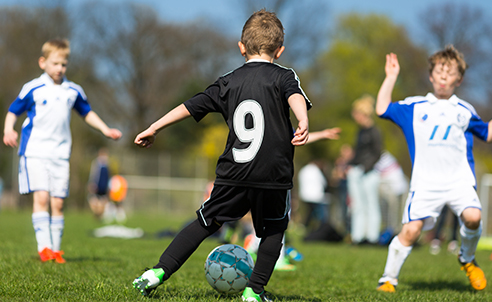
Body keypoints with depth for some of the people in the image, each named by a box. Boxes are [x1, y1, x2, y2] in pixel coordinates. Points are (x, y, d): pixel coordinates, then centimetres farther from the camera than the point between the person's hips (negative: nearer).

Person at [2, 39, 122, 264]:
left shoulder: (73, 91, 10)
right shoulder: (33, 89, -1)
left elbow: (87, 113, 25)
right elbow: (13, 111, 4)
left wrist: (105, 130, 15)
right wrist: (9, 130, -14)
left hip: (61, 153, 4)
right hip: (34, 150, -4)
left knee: (58, 202, 1)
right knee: (41, 196, -17)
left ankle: (56, 249, 8)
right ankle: (44, 246, -16)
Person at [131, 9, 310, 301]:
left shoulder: (229, 82, 13)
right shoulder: (283, 76, 4)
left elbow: (191, 106, 15)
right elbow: (295, 96, -18)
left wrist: (154, 128, 23)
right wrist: (303, 123, -37)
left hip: (232, 174, 3)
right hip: (274, 174, -3)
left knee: (206, 222, 15)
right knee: (273, 231, 16)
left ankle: (159, 272, 9)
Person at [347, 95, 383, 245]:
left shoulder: (374, 132, -11)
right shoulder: (361, 131, 15)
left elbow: (377, 154, -12)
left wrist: (365, 169, -15)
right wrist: (350, 165, 13)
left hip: (369, 172, -8)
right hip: (356, 172, 9)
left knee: (371, 205, -2)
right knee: (357, 206, 9)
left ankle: (372, 237, 2)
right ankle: (357, 236, 12)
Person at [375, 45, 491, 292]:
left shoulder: (464, 111, 18)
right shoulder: (414, 107, 13)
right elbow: (382, 109, 4)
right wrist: (391, 77, 7)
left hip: (460, 180, 1)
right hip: (425, 182, -1)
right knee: (410, 230, -14)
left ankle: (467, 259, 6)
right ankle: (388, 279, 2)